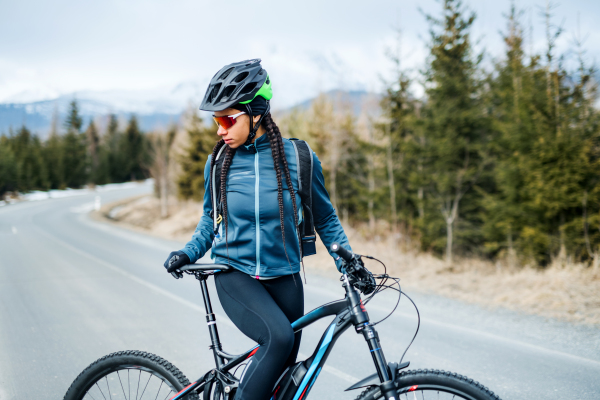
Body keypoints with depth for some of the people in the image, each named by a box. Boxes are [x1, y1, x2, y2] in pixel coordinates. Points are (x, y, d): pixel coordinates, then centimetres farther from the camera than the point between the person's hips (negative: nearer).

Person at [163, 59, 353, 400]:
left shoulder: (298, 158, -6)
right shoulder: (219, 161, -1)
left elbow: (326, 219, 5)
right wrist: (189, 253, -4)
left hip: (283, 278, 1)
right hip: (234, 274, -1)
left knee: (283, 372, 8)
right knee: (279, 337, -29)